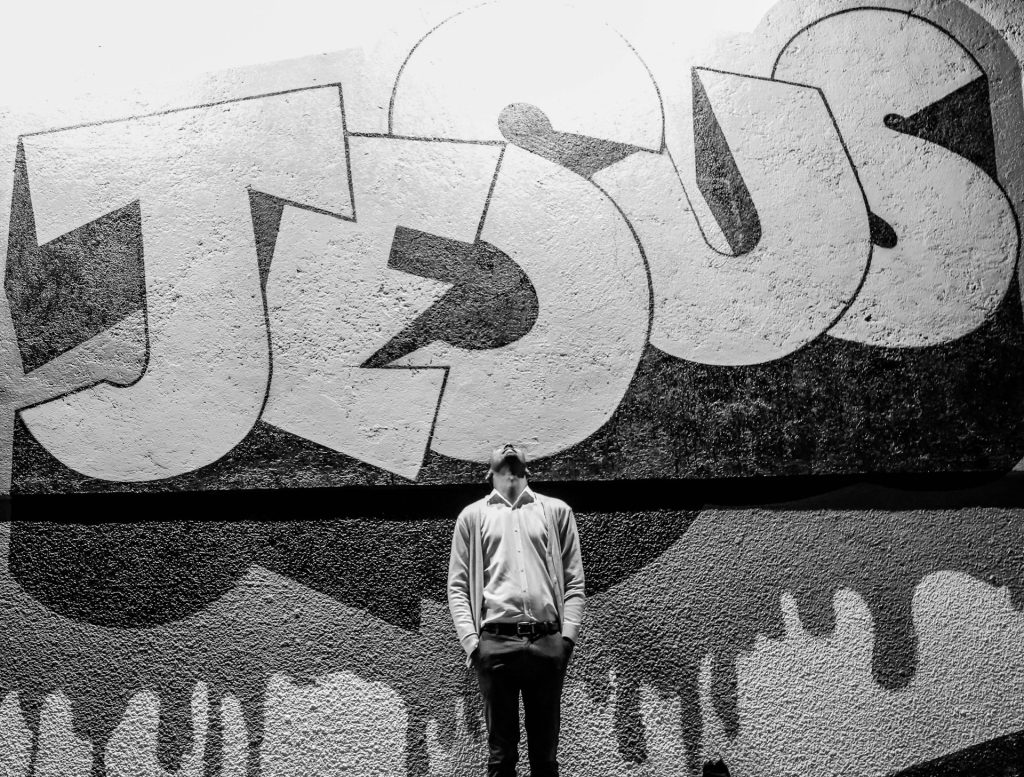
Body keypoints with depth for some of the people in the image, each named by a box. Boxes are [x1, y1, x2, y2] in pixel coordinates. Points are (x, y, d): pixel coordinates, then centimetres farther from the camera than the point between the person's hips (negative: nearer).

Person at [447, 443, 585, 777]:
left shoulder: (556, 511, 13)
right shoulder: (473, 515, 11)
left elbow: (574, 580, 10)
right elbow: (458, 585, 7)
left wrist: (568, 633, -1)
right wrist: (470, 640, -4)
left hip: (548, 642, 1)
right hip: (495, 643, -1)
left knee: (545, 750, 8)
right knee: (501, 750, 5)